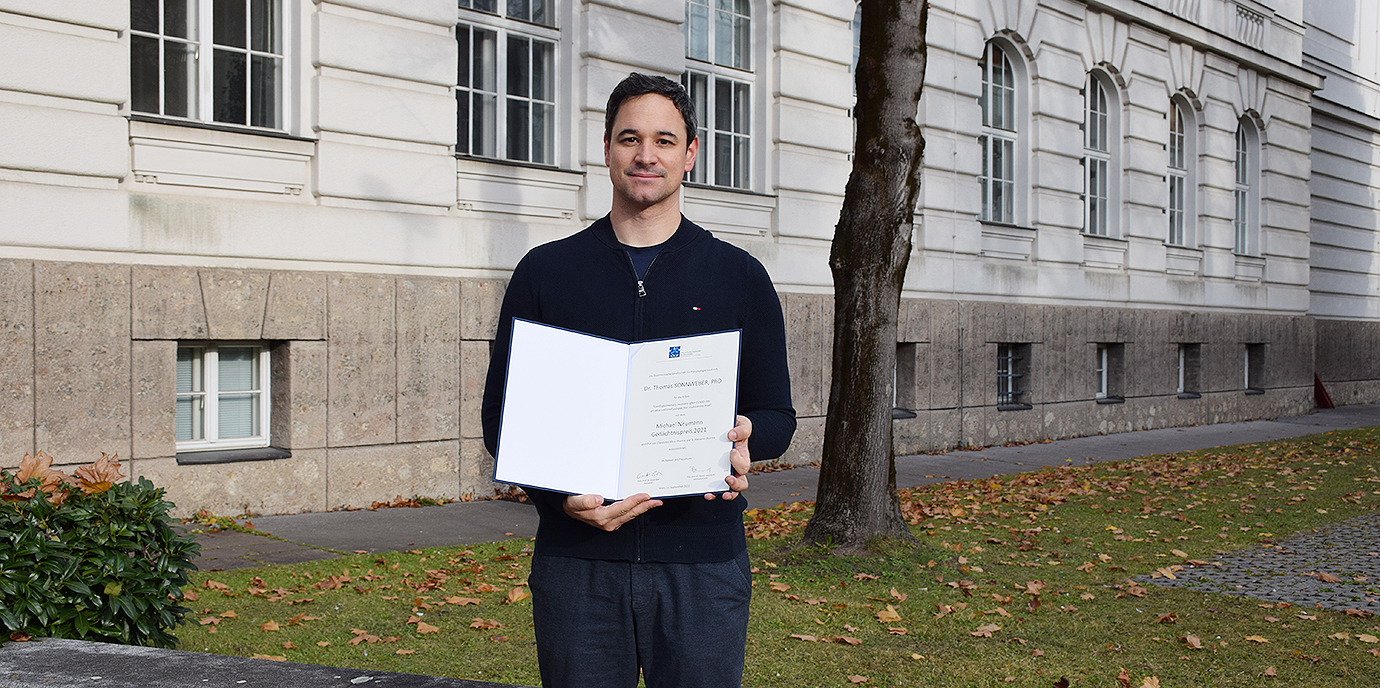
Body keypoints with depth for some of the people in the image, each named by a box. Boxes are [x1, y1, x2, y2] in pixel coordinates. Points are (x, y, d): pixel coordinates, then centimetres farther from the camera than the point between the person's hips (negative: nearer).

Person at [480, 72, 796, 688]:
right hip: (576, 565, 0)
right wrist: (559, 497, -12)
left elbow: (777, 417, 10)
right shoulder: (545, 272, 8)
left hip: (703, 565, 0)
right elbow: (501, 417, 6)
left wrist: (745, 437, -14)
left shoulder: (739, 278, 8)